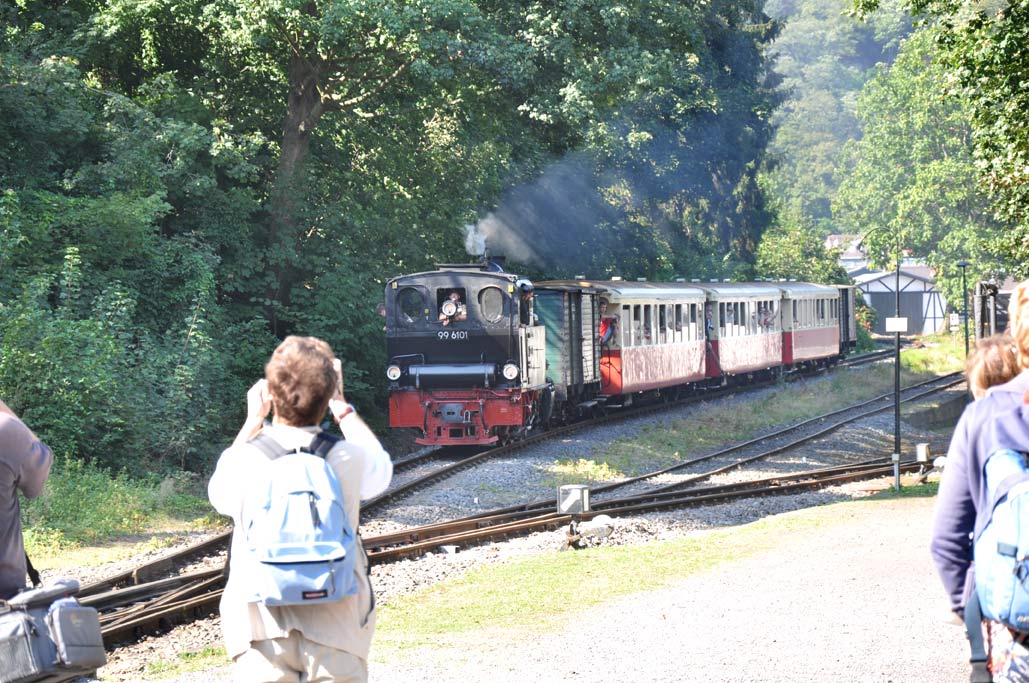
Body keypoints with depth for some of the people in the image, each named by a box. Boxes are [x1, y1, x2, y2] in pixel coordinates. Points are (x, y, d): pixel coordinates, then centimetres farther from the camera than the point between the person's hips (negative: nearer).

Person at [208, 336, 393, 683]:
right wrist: (341, 406, 29)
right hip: (335, 627, 0)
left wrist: (252, 421, 25)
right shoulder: (347, 459, -6)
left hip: (261, 632, 0)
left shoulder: (247, 460, -8)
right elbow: (381, 468, 21)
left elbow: (219, 492, 18)